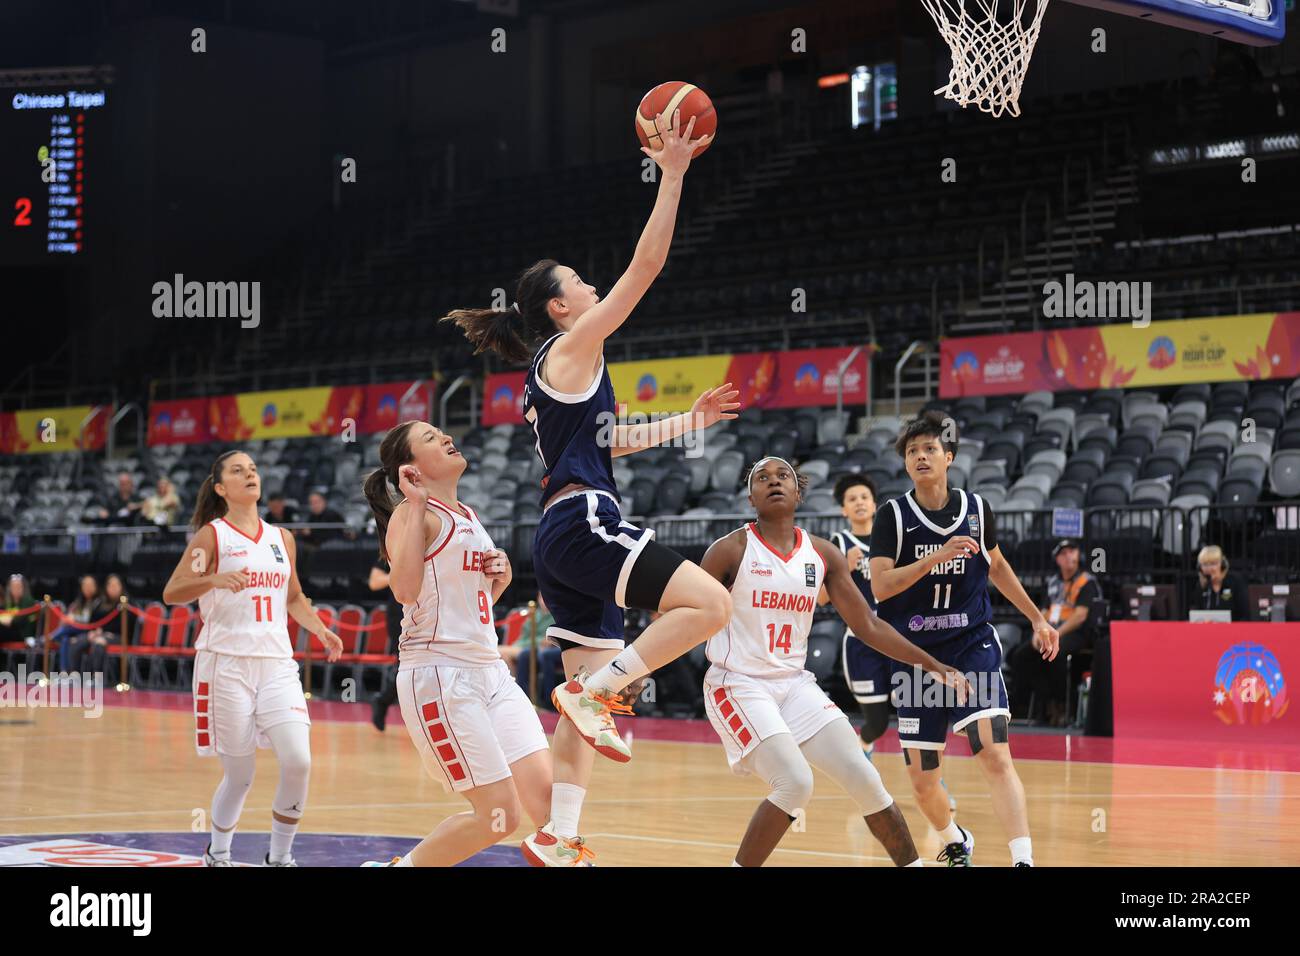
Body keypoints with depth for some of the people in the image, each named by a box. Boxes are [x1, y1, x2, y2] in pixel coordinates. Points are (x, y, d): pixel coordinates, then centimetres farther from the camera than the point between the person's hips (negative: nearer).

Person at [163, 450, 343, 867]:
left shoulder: (281, 539, 15)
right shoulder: (212, 535, 1)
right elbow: (171, 593, -6)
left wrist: (320, 630, 9)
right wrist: (215, 579, -24)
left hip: (276, 663, 4)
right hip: (226, 662, -4)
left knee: (298, 761, -13)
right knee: (239, 775, 0)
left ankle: (279, 857, 5)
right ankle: (217, 855, 25)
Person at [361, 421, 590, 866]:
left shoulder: (469, 517, 17)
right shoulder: (413, 513, -7)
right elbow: (405, 589, -23)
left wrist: (501, 578, 7)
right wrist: (415, 504, -19)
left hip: (489, 671, 7)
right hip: (437, 674, -7)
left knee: (545, 790, -9)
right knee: (499, 816, -6)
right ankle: (401, 868, 11)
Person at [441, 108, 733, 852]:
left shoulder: (554, 378, 24)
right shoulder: (571, 348, -1)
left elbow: (608, 439, 37)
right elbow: (647, 266, -6)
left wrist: (690, 420, 38)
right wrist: (672, 175, -4)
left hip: (566, 539, 10)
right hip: (584, 520, -10)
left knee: (589, 698, 7)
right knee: (712, 603, -20)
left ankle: (558, 842, 3)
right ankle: (596, 691, -17)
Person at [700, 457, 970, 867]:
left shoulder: (823, 554, 4)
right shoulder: (731, 550, -10)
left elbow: (868, 626, 10)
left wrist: (934, 665, 7)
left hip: (794, 683, 5)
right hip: (738, 686, -5)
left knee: (864, 778, -3)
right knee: (795, 783, -24)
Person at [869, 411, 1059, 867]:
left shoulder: (976, 508, 3)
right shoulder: (893, 516, -3)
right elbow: (880, 586, -15)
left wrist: (1037, 618, 24)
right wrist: (936, 557, -26)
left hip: (973, 647, 0)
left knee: (996, 757, -20)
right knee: (922, 782, 7)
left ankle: (1023, 861, -25)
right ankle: (956, 844, 38)